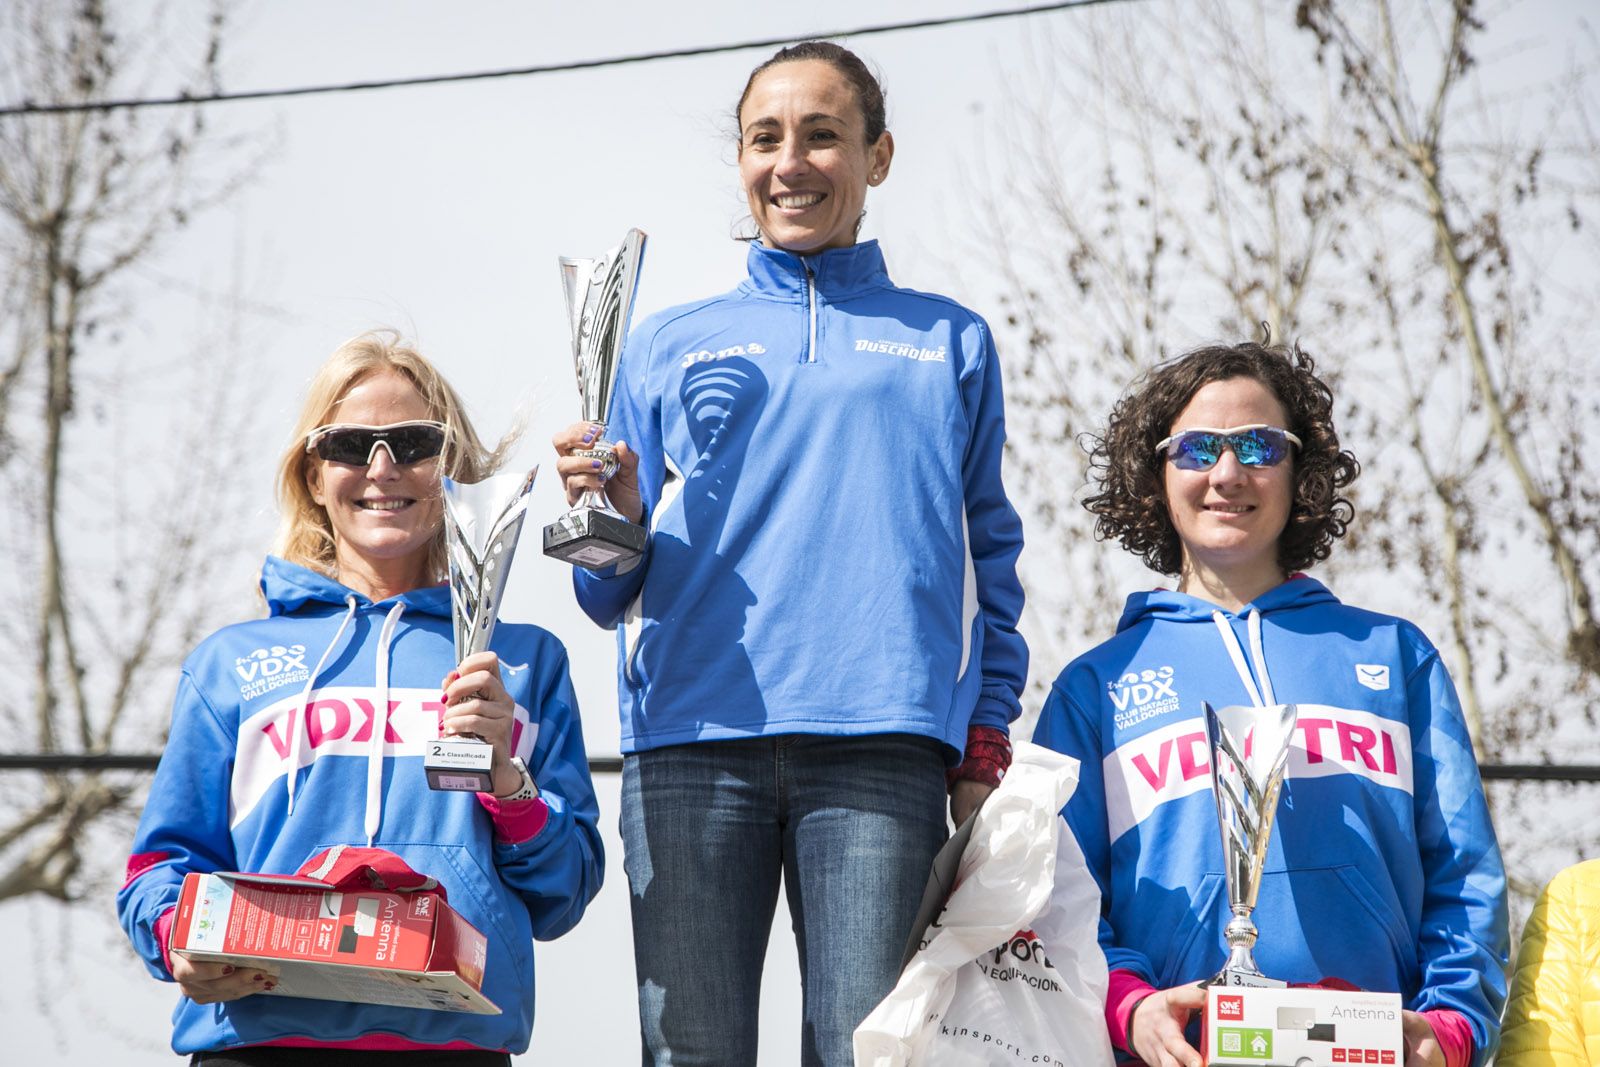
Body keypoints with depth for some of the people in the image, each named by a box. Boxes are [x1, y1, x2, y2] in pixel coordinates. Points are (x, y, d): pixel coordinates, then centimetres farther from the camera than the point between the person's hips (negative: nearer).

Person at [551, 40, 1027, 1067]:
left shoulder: (950, 342, 20)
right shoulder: (668, 345, 20)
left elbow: (990, 561, 18)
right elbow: (612, 594, 18)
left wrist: (986, 748, 7)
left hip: (880, 747, -1)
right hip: (692, 742, 1)